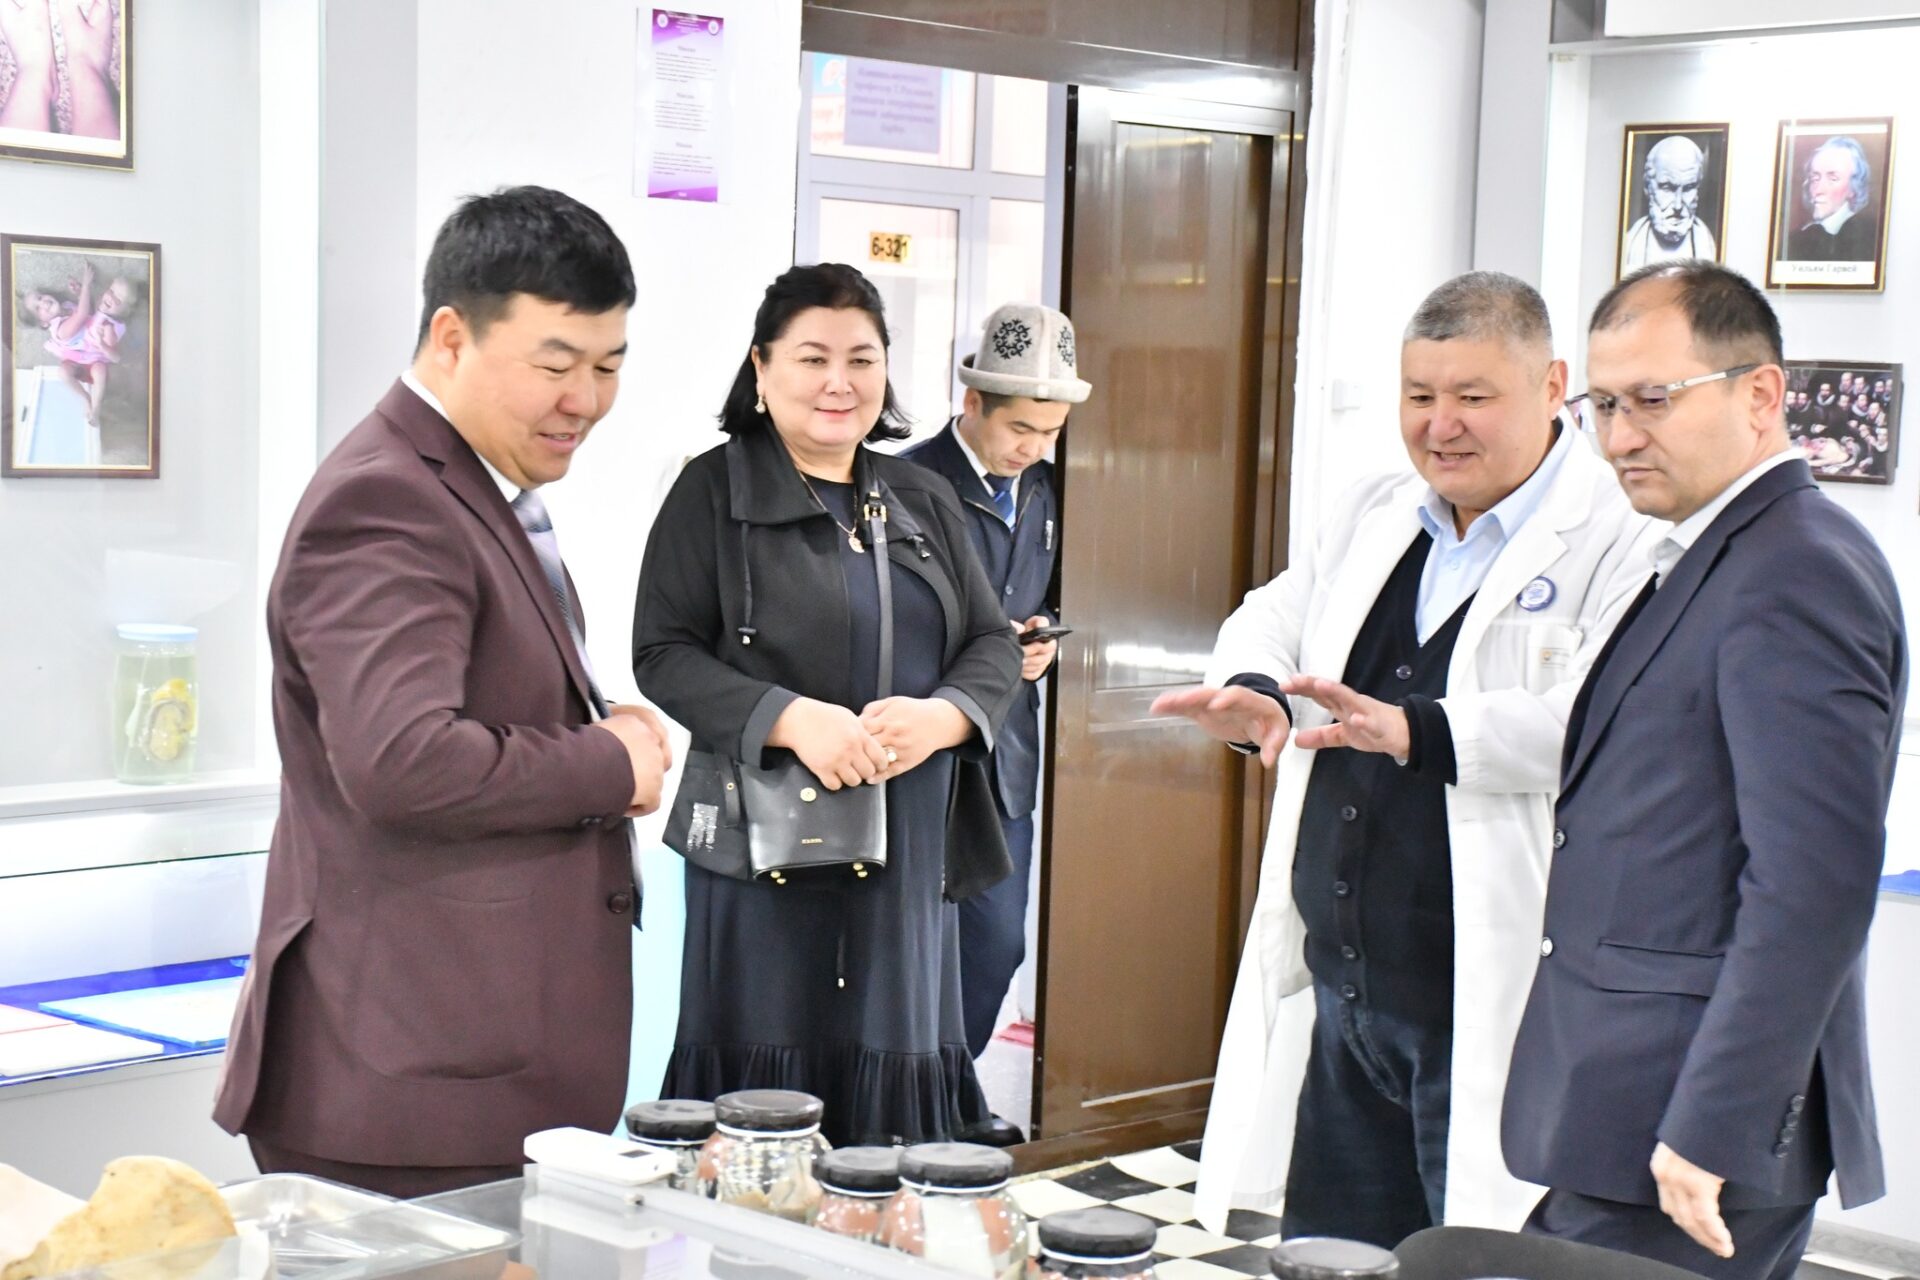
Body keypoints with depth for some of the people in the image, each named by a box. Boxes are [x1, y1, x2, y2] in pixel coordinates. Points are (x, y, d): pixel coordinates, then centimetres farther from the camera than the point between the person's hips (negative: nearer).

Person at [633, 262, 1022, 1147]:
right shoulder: (714, 492, 1)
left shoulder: (923, 500, 15)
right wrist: (789, 718, -20)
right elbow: (663, 653, -6)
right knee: (765, 1078, -3)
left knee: (894, 1059, 5)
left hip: (905, 851, 4)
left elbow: (993, 644, 12)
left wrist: (939, 717, -10)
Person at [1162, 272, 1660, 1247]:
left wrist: (1417, 732, -34)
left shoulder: (1616, 546, -11)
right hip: (1338, 995, 8)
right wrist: (1256, 691, -5)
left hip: (1492, 1014, -7)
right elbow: (1275, 618, 19)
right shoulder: (1370, 519, 15)